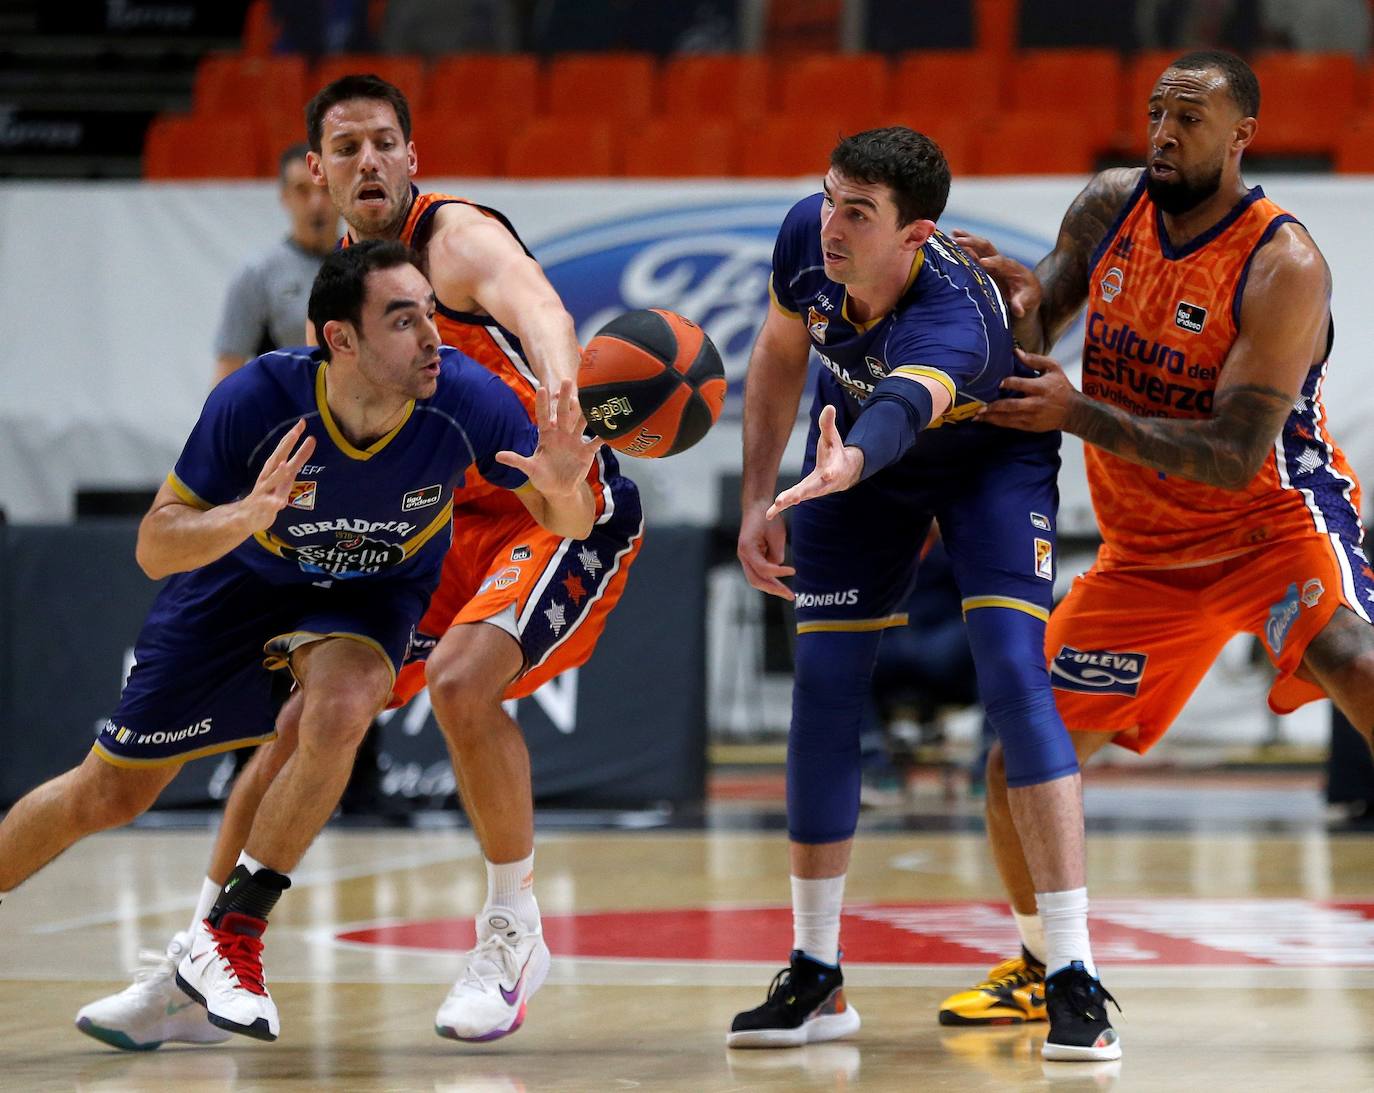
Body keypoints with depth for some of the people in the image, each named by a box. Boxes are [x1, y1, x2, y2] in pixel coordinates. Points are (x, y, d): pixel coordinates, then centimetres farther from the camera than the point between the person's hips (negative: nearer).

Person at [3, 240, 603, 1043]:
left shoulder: (465, 399, -31)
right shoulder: (256, 399, -34)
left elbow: (571, 526, -19)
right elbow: (155, 548, -26)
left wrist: (563, 489, -43)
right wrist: (248, 515, -45)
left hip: (373, 594, 0)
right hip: (240, 578, 0)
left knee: (342, 709, -33)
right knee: (105, 798, 6)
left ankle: (228, 943, -18)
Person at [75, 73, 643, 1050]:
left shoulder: (458, 237, -18)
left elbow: (540, 313, -42)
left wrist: (558, 400, -63)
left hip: (564, 515, -8)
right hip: (446, 526, 8)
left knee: (461, 684, -31)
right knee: (309, 714, 2)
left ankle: (514, 933, -11)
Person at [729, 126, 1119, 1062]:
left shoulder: (955, 313, -42)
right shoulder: (807, 238, -25)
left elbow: (907, 403, -65)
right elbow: (780, 358, -4)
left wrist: (847, 465, -86)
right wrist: (758, 503, -8)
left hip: (992, 457, -5)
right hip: (860, 459, 5)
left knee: (1015, 675, -22)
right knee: (824, 688, -3)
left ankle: (1075, 978, -20)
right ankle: (816, 978, 9)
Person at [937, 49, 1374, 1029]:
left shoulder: (1282, 267, -22)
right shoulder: (1108, 209, -4)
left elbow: (1234, 458, -27)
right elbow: (1032, 335, 8)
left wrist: (1079, 413, -34)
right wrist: (1016, 297, -17)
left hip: (1273, 519, -6)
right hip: (1147, 549, 6)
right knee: (1019, 763, 2)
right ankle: (1044, 970, 25)